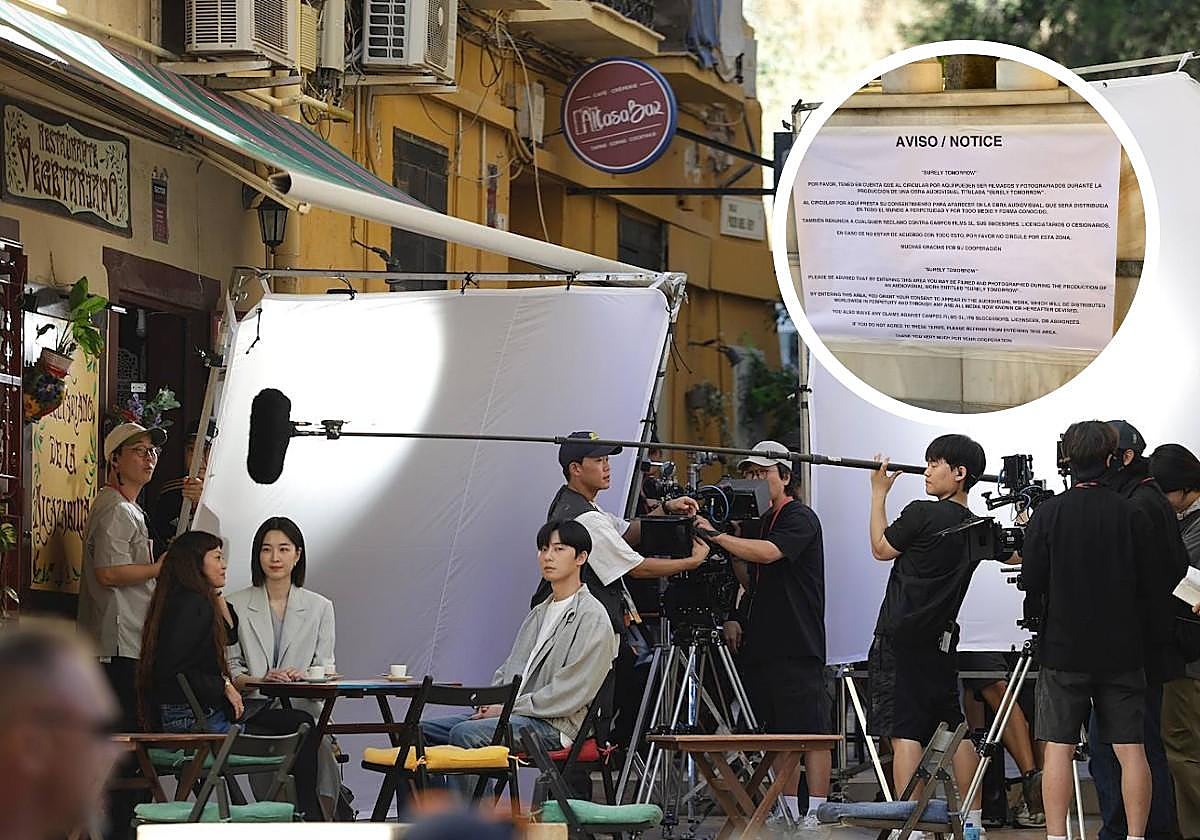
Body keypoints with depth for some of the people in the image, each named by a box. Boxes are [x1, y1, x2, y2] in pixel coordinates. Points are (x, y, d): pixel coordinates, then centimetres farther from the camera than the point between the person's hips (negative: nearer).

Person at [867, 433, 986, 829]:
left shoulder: (922, 514, -13)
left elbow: (881, 548, 3)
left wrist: (879, 493, 10)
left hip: (901, 638, -7)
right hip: (942, 641, 7)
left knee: (903, 731, -8)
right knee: (953, 729, 14)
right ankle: (973, 820, 18)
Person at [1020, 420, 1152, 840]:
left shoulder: (1049, 513, -7)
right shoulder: (1132, 516, -3)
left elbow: (1030, 585, -5)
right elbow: (1149, 585, 3)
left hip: (1063, 648, -1)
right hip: (1123, 649, 1)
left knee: (1059, 747, 1)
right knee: (1130, 748, 3)